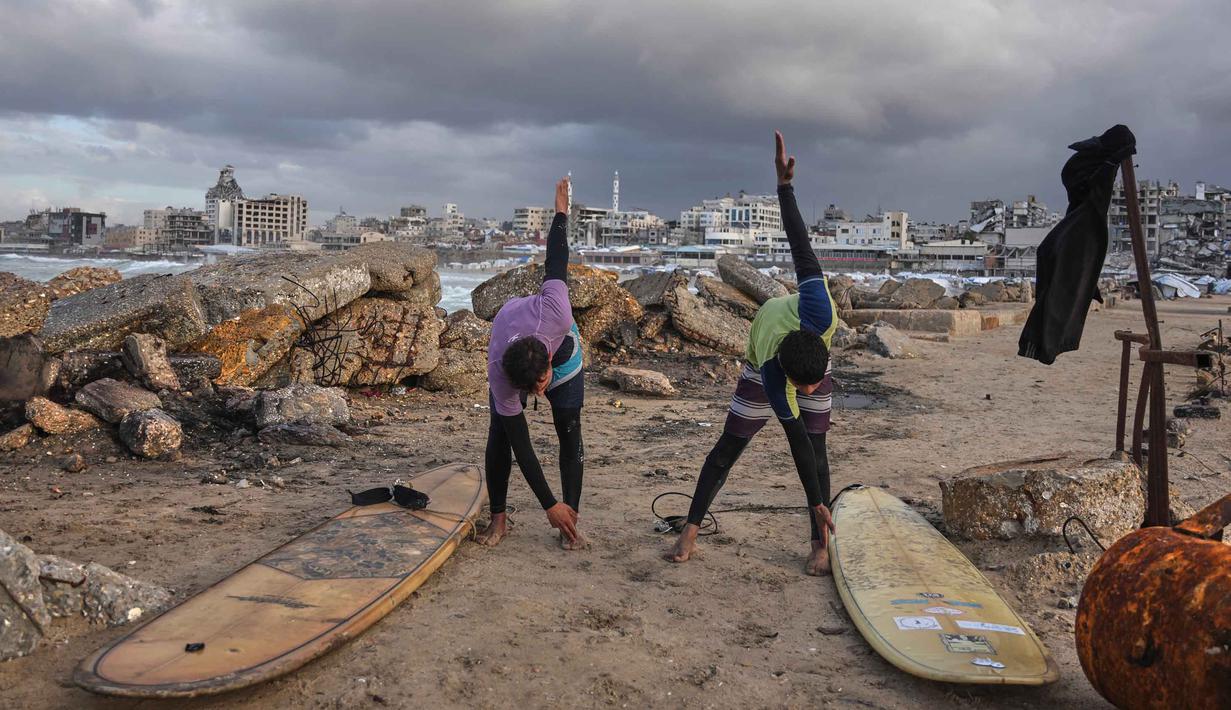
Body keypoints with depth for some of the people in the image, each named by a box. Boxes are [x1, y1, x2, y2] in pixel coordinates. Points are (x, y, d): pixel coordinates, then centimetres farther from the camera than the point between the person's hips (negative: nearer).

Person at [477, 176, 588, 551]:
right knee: (501, 436, -7)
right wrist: (548, 505, -35)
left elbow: (555, 263, -28)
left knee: (569, 434, -4)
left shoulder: (555, 311, -47)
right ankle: (498, 518, 8)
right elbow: (521, 446, -36)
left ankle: (570, 522, 2)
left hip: (562, 347, 1)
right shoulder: (500, 375, -42)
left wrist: (561, 213, -8)